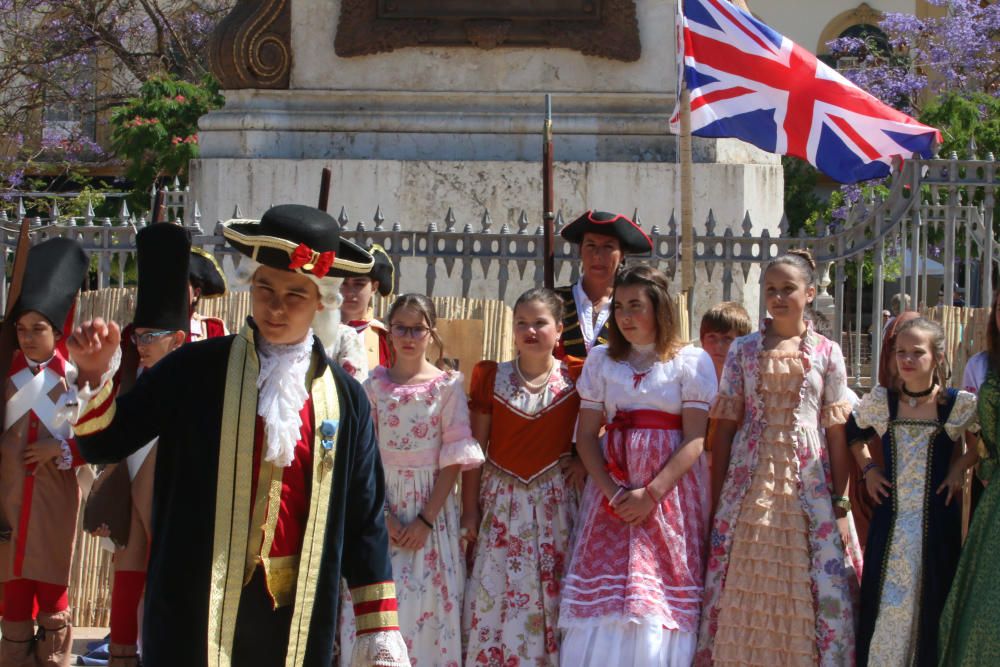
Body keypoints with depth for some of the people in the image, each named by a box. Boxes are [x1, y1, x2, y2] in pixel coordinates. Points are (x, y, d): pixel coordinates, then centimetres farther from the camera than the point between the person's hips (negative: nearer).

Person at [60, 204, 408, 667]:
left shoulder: (343, 396, 3)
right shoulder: (196, 369, -1)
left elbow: (364, 518, 6)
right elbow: (105, 443, 2)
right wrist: (94, 374, -16)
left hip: (297, 611, 2)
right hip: (194, 605, -1)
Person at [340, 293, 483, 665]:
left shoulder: (447, 386, -1)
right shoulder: (374, 385, 4)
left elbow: (454, 459, -4)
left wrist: (426, 519, -11)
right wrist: (384, 516, -10)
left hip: (431, 505, -2)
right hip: (380, 504, 2)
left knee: (427, 605, -1)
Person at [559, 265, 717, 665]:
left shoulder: (692, 361, 1)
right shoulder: (601, 360, 11)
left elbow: (695, 439, -6)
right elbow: (586, 434, 5)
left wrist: (651, 494, -15)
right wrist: (610, 491, -10)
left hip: (671, 486, -2)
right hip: (612, 486, 3)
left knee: (660, 603, -5)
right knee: (606, 598, -3)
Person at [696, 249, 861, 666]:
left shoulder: (826, 352, 5)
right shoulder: (743, 351, 6)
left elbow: (837, 432, 3)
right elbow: (725, 428, 5)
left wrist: (841, 500, -2)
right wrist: (715, 500, 2)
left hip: (807, 486, -1)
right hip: (750, 481, 1)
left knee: (812, 591, -4)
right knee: (741, 591, -1)